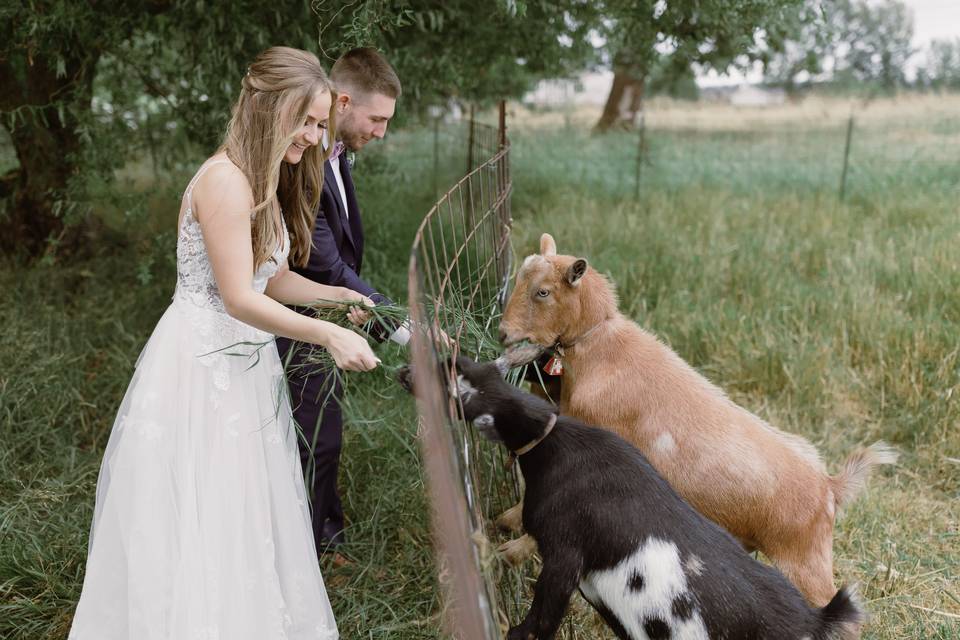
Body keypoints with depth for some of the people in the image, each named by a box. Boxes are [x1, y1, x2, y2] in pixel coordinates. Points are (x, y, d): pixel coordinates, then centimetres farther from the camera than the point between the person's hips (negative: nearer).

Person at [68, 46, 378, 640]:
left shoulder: (268, 181, 11)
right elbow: (238, 299, -21)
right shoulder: (225, 179, -19)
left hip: (243, 364, 9)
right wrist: (327, 334, -22)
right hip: (201, 366, -9)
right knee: (193, 520, 3)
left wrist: (337, 295, -2)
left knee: (242, 515, 16)